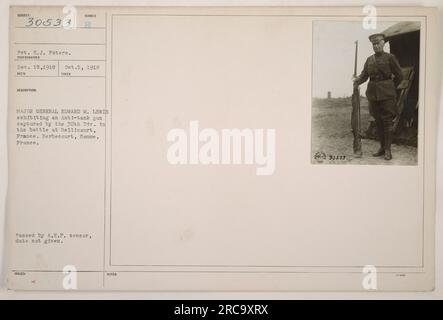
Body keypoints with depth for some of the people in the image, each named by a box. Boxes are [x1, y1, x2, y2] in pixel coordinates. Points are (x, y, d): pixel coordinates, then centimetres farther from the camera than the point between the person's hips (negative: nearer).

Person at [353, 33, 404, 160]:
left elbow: (399, 76, 2)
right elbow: (364, 75, 4)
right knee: (378, 120, 7)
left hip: (386, 93, -5)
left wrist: (389, 87, 9)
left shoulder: (390, 57, -1)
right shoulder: (369, 59, 12)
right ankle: (382, 147, 16)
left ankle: (388, 150, -2)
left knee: (387, 120, -5)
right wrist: (358, 80, -17)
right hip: (373, 93, 5)